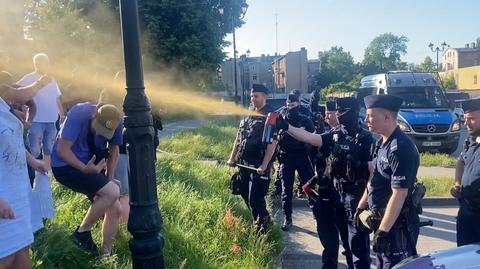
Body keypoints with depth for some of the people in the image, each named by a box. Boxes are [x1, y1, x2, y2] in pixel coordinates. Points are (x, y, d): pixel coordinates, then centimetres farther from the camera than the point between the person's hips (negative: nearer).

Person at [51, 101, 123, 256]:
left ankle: (105, 254, 16)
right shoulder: (79, 114, -27)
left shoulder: (116, 122, -11)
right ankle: (82, 232, -5)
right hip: (65, 166, -6)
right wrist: (84, 169, -35)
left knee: (114, 209, -1)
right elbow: (62, 149, -25)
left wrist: (109, 179, -3)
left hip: (91, 165, 6)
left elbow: (113, 150, 3)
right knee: (113, 192, -24)